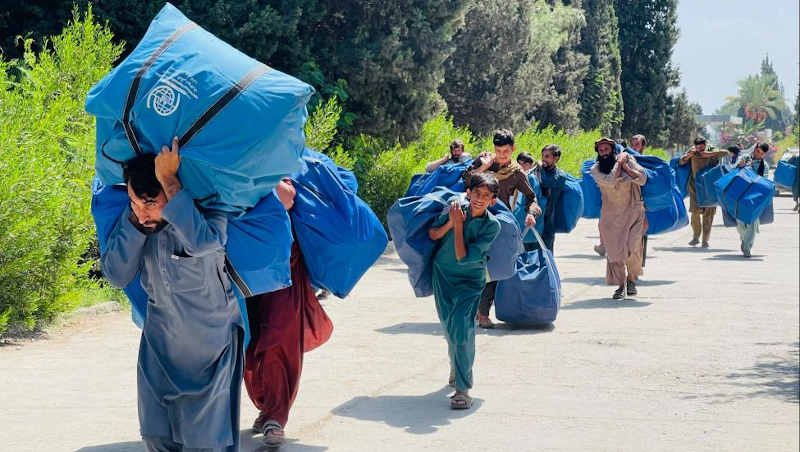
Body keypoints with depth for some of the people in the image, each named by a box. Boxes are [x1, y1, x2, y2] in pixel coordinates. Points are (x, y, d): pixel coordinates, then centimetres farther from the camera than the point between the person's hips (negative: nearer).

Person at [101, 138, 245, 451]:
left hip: (212, 342, -4)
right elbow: (116, 275, -16)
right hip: (161, 341, 5)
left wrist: (169, 179, -41)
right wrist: (134, 220, -27)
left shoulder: (207, 210, -23)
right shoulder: (133, 217, -10)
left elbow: (203, 241, -46)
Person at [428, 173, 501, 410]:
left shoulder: (492, 225, -18)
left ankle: (463, 388, -13)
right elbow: (432, 234, 0)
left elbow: (463, 257, -23)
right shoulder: (456, 207, -11)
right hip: (443, 274, 3)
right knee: (448, 325, 13)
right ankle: (457, 367, 44)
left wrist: (458, 225, -24)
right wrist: (450, 223, -18)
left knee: (461, 328, -17)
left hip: (470, 280, -3)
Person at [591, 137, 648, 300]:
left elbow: (642, 179, -10)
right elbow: (610, 181, -22)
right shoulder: (596, 169, -4)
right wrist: (619, 163, -13)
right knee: (614, 250, -2)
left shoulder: (627, 160, -1)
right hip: (611, 214, 1)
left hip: (633, 211, -1)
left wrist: (625, 166, -14)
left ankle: (631, 279, 16)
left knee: (632, 249, -10)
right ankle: (620, 286, 12)